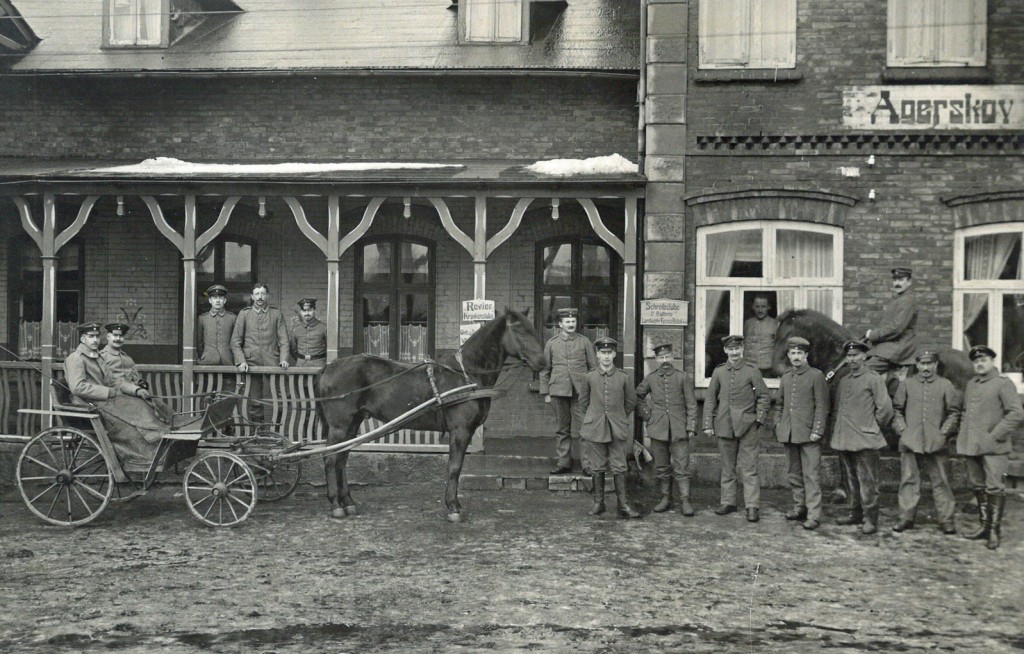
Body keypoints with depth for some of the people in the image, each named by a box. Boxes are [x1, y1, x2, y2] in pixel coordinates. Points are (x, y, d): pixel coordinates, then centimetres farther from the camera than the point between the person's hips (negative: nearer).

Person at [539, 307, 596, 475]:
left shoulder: (584, 342, 5)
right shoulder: (551, 343, 7)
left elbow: (593, 367, 8)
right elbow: (545, 369, 10)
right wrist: (545, 393, 6)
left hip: (580, 391, -1)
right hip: (559, 391, 1)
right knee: (562, 429, 8)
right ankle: (563, 463, 15)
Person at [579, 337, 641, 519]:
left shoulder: (623, 378, -1)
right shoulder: (589, 377, 0)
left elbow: (631, 402, 12)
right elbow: (583, 401, 12)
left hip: (617, 429, 0)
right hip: (594, 429, 0)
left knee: (619, 468, 0)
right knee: (597, 468, 7)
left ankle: (623, 504, 4)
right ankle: (598, 502, 17)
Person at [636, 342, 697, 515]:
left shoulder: (683, 377, 0)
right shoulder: (650, 378, 7)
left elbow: (691, 404, 0)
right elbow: (637, 395, 23)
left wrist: (691, 427, -5)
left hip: (679, 429, -2)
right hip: (658, 429, 3)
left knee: (682, 466, -4)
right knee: (662, 467, 8)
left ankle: (685, 501, -1)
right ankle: (665, 499, 17)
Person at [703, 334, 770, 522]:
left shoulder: (752, 371, -1)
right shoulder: (719, 371, 7)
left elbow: (764, 397, 2)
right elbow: (710, 399, 10)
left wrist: (759, 420, -6)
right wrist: (708, 424, 5)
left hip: (747, 427, -3)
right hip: (725, 426, 3)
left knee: (749, 468, -4)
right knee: (727, 467, 11)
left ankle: (752, 506, -2)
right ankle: (728, 502, 20)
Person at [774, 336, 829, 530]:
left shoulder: (816, 375, -2)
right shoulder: (785, 378, 15)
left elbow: (822, 406, -6)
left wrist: (817, 430, -13)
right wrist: (778, 425, 11)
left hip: (808, 434, -6)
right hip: (789, 433, 6)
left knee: (811, 474, -7)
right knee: (794, 474, 10)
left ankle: (813, 514, -7)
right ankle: (800, 507, 21)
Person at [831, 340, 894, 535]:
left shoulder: (873, 379, -5)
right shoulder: (843, 381, 14)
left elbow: (885, 408, -7)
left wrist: (874, 427, 2)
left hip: (865, 440, -6)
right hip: (844, 440, 6)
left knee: (867, 482, -5)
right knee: (851, 480, 13)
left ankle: (870, 520, -1)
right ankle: (855, 513, 23)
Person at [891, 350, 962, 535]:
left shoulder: (945, 385, 6)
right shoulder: (906, 385, 9)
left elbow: (954, 412, 7)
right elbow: (896, 410, 13)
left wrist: (944, 433, -2)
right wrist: (902, 430, 2)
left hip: (936, 443, -1)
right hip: (910, 442, 1)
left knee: (941, 481, 1)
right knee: (908, 480, 3)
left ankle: (946, 520, 7)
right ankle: (906, 518, 9)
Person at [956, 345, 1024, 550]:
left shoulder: (1003, 384, -5)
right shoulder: (970, 385, 15)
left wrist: (996, 435, -14)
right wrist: (962, 436, 12)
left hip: (993, 448, -6)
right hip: (971, 446, 7)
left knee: (995, 488, -7)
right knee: (978, 487, 12)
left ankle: (994, 530, -1)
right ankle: (984, 525, 22)